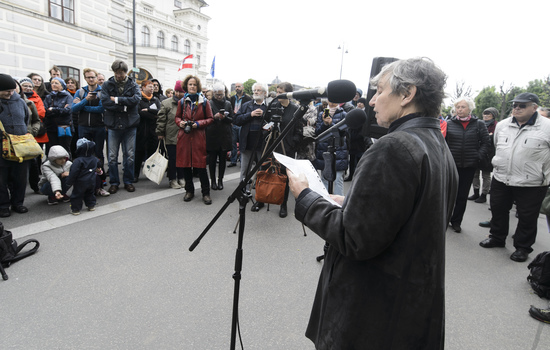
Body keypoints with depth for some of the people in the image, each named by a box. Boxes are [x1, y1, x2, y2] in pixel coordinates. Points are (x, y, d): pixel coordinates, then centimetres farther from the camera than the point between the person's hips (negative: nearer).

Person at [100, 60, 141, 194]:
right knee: (112, 156, 4)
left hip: (130, 125, 0)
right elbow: (105, 102, -10)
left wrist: (117, 100, -13)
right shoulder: (107, 85, 4)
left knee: (130, 156, 6)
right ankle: (114, 182, 17)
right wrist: (125, 105, -14)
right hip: (113, 125, 0)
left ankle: (128, 181, 20)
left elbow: (136, 99, -13)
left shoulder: (133, 85, 5)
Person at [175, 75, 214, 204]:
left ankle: (206, 193, 7)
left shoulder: (204, 101, 3)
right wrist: (180, 122, -3)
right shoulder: (182, 102, 10)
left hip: (199, 137, -3)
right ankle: (189, 191, 22)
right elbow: (177, 117, 19)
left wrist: (198, 123, -11)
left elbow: (210, 119, 4)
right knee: (185, 165, 6)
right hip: (184, 136, 3)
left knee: (201, 166, -4)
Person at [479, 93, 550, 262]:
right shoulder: (502, 125, 6)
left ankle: (523, 247, 25)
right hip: (501, 179, 5)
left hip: (531, 183, -4)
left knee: (527, 217, 8)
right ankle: (497, 237, 35)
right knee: (498, 210, 16)